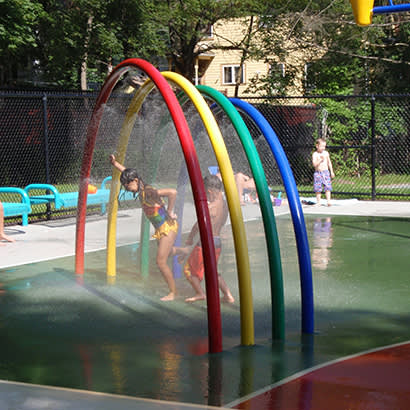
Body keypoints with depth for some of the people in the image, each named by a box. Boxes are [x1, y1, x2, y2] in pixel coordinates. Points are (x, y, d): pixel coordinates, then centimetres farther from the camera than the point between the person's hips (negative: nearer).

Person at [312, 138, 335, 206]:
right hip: (318, 173, -2)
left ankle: (328, 201, -7)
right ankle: (318, 202, 10)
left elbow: (329, 162, 15)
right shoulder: (315, 154, -5)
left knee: (327, 187, -7)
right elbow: (314, 164, -14)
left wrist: (331, 171, 13)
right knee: (318, 188, 1)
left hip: (326, 172, 2)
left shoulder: (326, 153, 6)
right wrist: (320, 160, -25)